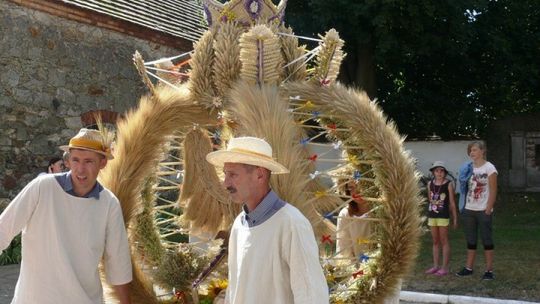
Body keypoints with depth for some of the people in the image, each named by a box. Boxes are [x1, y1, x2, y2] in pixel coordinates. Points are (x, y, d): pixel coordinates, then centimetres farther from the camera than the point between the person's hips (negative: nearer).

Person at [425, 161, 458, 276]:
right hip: (432, 216, 5)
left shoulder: (449, 184, -6)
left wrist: (455, 218, -2)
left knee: (444, 241, 1)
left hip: (443, 216, -4)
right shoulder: (430, 184, 6)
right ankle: (436, 266, 18)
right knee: (435, 241, 11)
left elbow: (452, 202, -3)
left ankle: (445, 267, 6)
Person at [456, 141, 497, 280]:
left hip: (483, 211, -5)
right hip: (469, 210, 6)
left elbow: (493, 191, -9)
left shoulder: (489, 168, -6)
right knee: (470, 241, 12)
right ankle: (468, 268, 18)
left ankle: (489, 270, 6)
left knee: (487, 240, 1)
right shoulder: (468, 168, 9)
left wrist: (488, 209, -14)